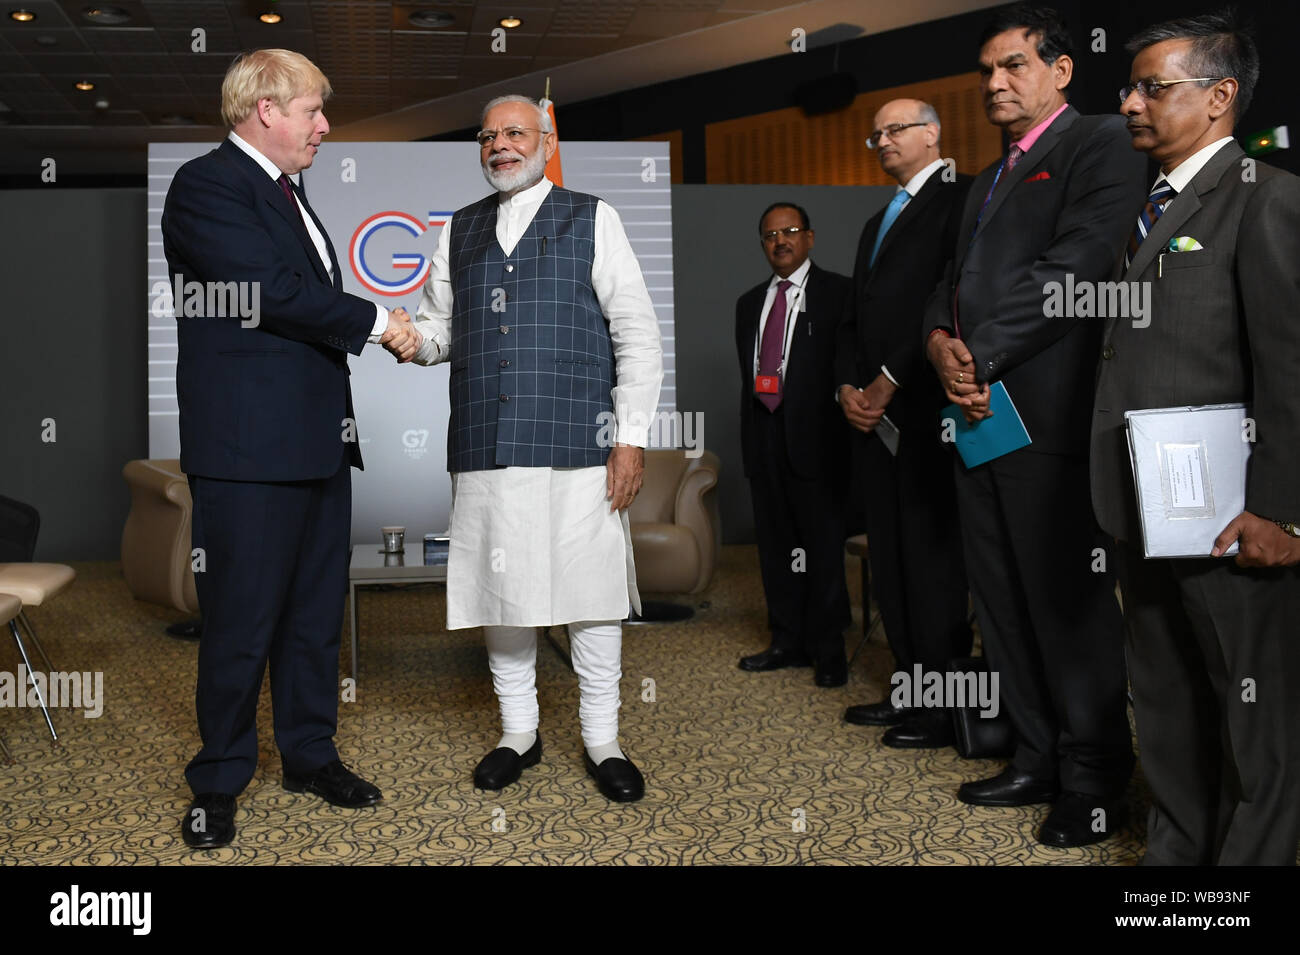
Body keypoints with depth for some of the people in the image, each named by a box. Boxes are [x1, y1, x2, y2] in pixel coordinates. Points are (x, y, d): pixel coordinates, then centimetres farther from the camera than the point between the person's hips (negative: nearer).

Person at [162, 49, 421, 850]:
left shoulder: (286, 189, 19)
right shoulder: (206, 185, -9)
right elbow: (275, 292, -18)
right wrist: (376, 322, -10)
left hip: (318, 439, 9)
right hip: (249, 448, -9)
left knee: (318, 611, 15)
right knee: (242, 623, 0)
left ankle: (311, 754, 29)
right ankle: (220, 784, 16)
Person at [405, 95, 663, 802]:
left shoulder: (590, 219, 6)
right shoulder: (459, 231, 17)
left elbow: (637, 333, 1)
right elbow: (440, 327, 21)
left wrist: (632, 437, -7)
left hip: (577, 444, -3)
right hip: (485, 447, 3)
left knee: (590, 591, 1)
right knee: (500, 589, 8)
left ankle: (601, 739, 16)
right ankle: (518, 732, 25)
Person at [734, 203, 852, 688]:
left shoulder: (838, 293, 1)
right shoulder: (749, 303, 18)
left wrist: (843, 414, -13)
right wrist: (749, 435, 12)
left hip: (815, 434, -6)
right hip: (763, 433, 6)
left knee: (823, 541, -1)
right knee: (774, 540, 10)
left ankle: (828, 648, 9)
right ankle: (788, 641, 21)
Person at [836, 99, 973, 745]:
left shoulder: (958, 199, -2)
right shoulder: (877, 224, 25)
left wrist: (889, 381, -13)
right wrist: (849, 386, 5)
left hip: (927, 409, -8)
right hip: (878, 414, 8)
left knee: (934, 558, -6)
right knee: (889, 559, 8)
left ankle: (947, 708, 1)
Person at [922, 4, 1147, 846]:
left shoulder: (1101, 145, -1)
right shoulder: (990, 181, 26)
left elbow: (1073, 269, -14)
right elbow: (957, 279, 18)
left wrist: (980, 358, -15)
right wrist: (941, 338, -4)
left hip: (1049, 416, -8)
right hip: (979, 411, 8)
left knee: (1068, 602, -3)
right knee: (1002, 602, 11)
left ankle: (1095, 785, 10)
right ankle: (1039, 761, 23)